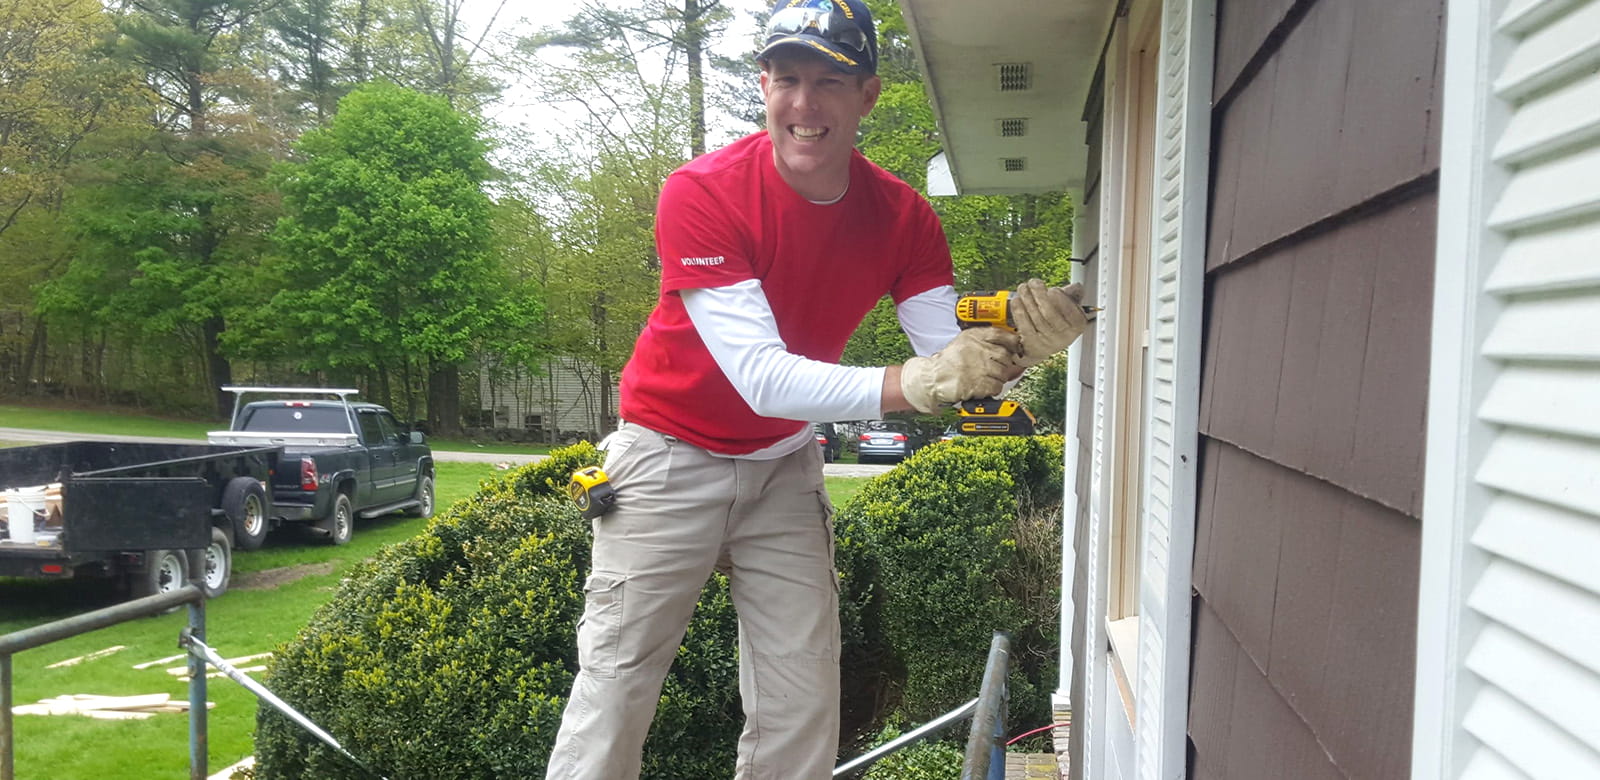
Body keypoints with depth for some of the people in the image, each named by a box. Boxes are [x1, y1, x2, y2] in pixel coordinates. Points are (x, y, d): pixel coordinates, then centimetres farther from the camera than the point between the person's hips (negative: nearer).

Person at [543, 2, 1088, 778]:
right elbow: (762, 378, -31)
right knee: (616, 686, -2)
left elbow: (949, 359, -18)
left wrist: (1015, 343, -40)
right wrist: (913, 383, -44)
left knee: (803, 713, 5)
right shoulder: (701, 193, -23)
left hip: (784, 465, 4)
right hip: (672, 457, -4)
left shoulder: (902, 216, -9)